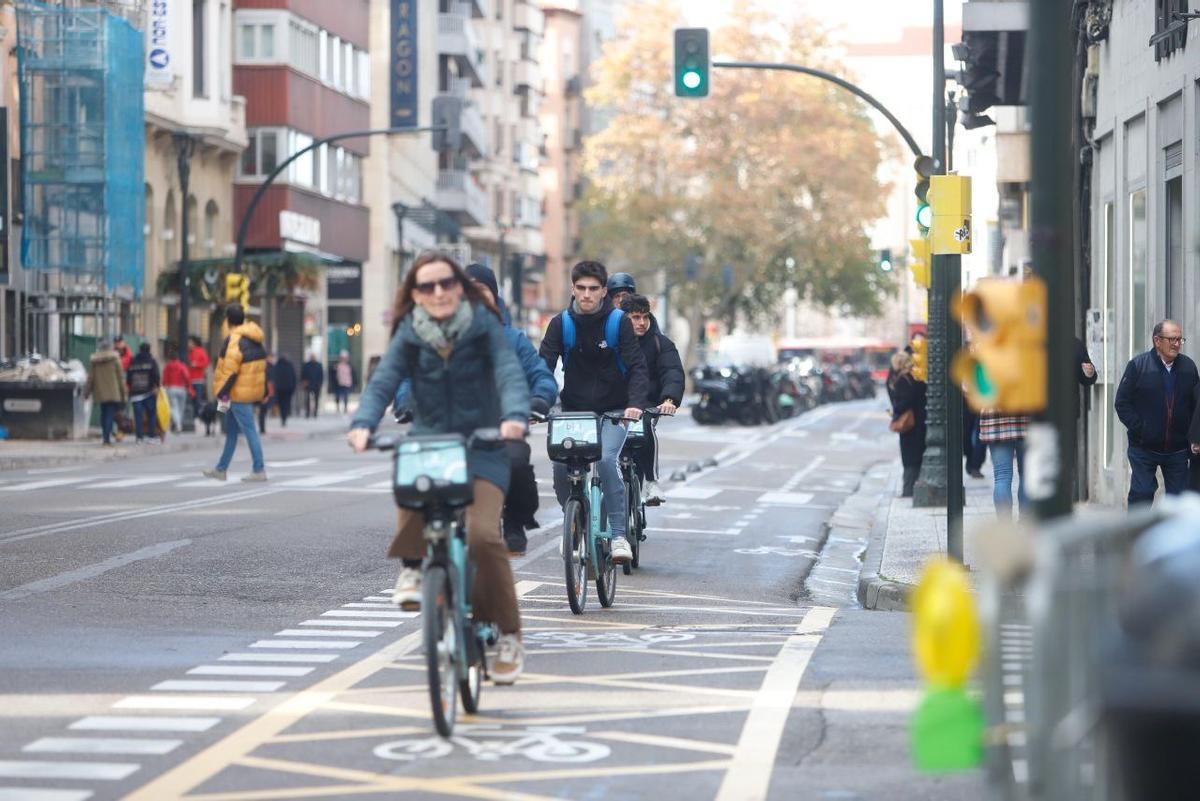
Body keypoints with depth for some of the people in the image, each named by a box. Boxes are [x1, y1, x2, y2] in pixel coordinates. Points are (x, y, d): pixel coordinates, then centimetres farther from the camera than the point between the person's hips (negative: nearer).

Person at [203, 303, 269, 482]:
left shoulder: (234, 340, -17)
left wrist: (222, 392, -16)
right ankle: (221, 469, 24)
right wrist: (264, 392, 20)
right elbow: (263, 366, 15)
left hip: (238, 393, -9)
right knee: (231, 431, 17)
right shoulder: (255, 340, 12)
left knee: (249, 430, -8)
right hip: (253, 392, 9)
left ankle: (259, 471, -7)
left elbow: (230, 369, -22)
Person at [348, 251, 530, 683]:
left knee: (482, 534, -23)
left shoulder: (485, 327, -3)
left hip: (481, 449, -2)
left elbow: (510, 373, -17)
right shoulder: (409, 336, 3)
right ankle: (412, 565, -10)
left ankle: (508, 635, -6)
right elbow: (382, 382, -10)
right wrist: (363, 424, -31)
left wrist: (514, 416, -38)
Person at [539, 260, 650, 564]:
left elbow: (636, 366, -10)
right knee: (560, 465, -16)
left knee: (607, 460, -26)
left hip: (613, 412, -2)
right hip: (574, 411, 2)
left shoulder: (619, 322, -5)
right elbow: (543, 365, -5)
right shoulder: (561, 323, 1)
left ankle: (619, 534, -21)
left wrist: (635, 403, -27)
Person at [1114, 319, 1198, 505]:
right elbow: (1122, 403, -5)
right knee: (1141, 494, -1)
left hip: (1177, 448, 3)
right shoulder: (1138, 365, -6)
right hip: (1144, 447, -3)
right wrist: (1139, 429, -11)